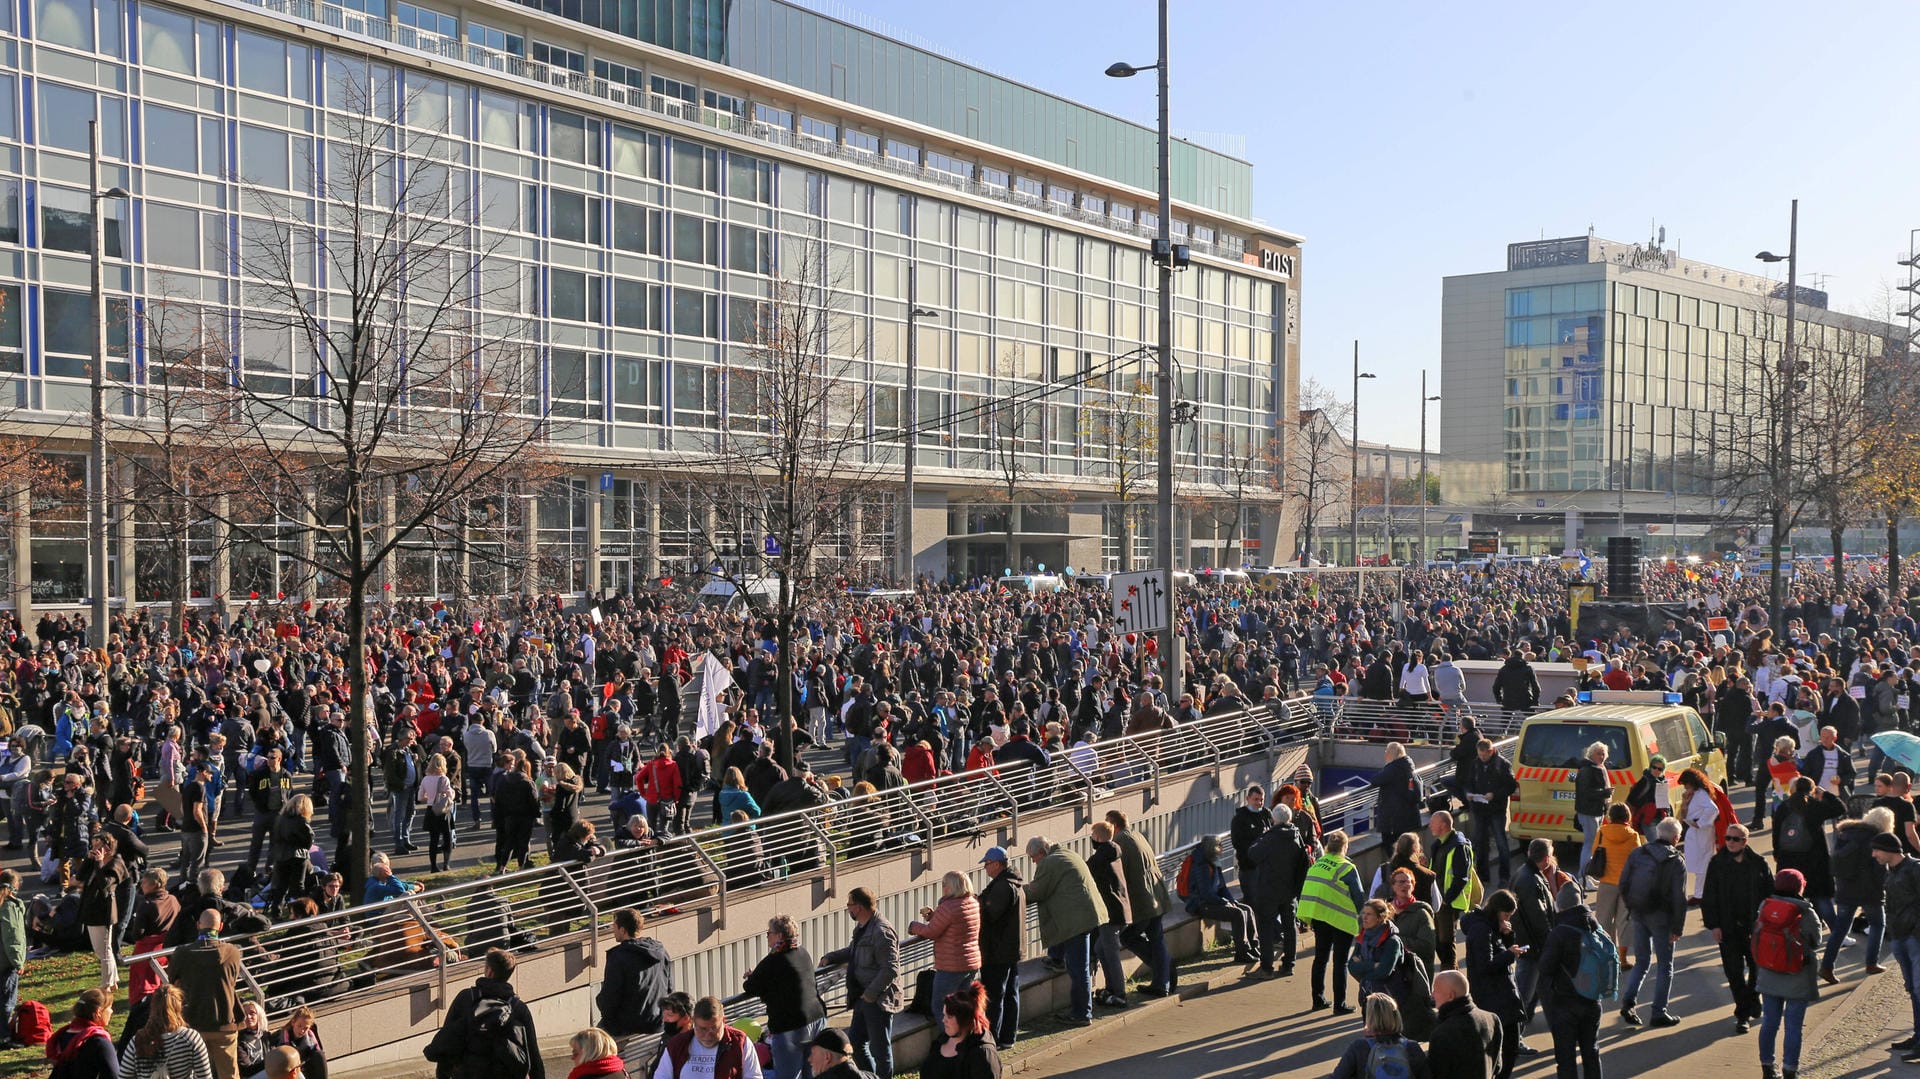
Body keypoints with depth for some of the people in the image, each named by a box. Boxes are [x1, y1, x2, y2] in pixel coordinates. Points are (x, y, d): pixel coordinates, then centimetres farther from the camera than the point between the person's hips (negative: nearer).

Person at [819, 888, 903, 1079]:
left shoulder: (882, 931, -21)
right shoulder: (861, 927, 10)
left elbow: (890, 970, -25)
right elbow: (852, 950, 30)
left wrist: (870, 994, -21)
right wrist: (830, 957, 15)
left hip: (879, 1000, -10)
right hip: (863, 998, 10)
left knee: (880, 1049, 1)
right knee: (856, 1043, 18)